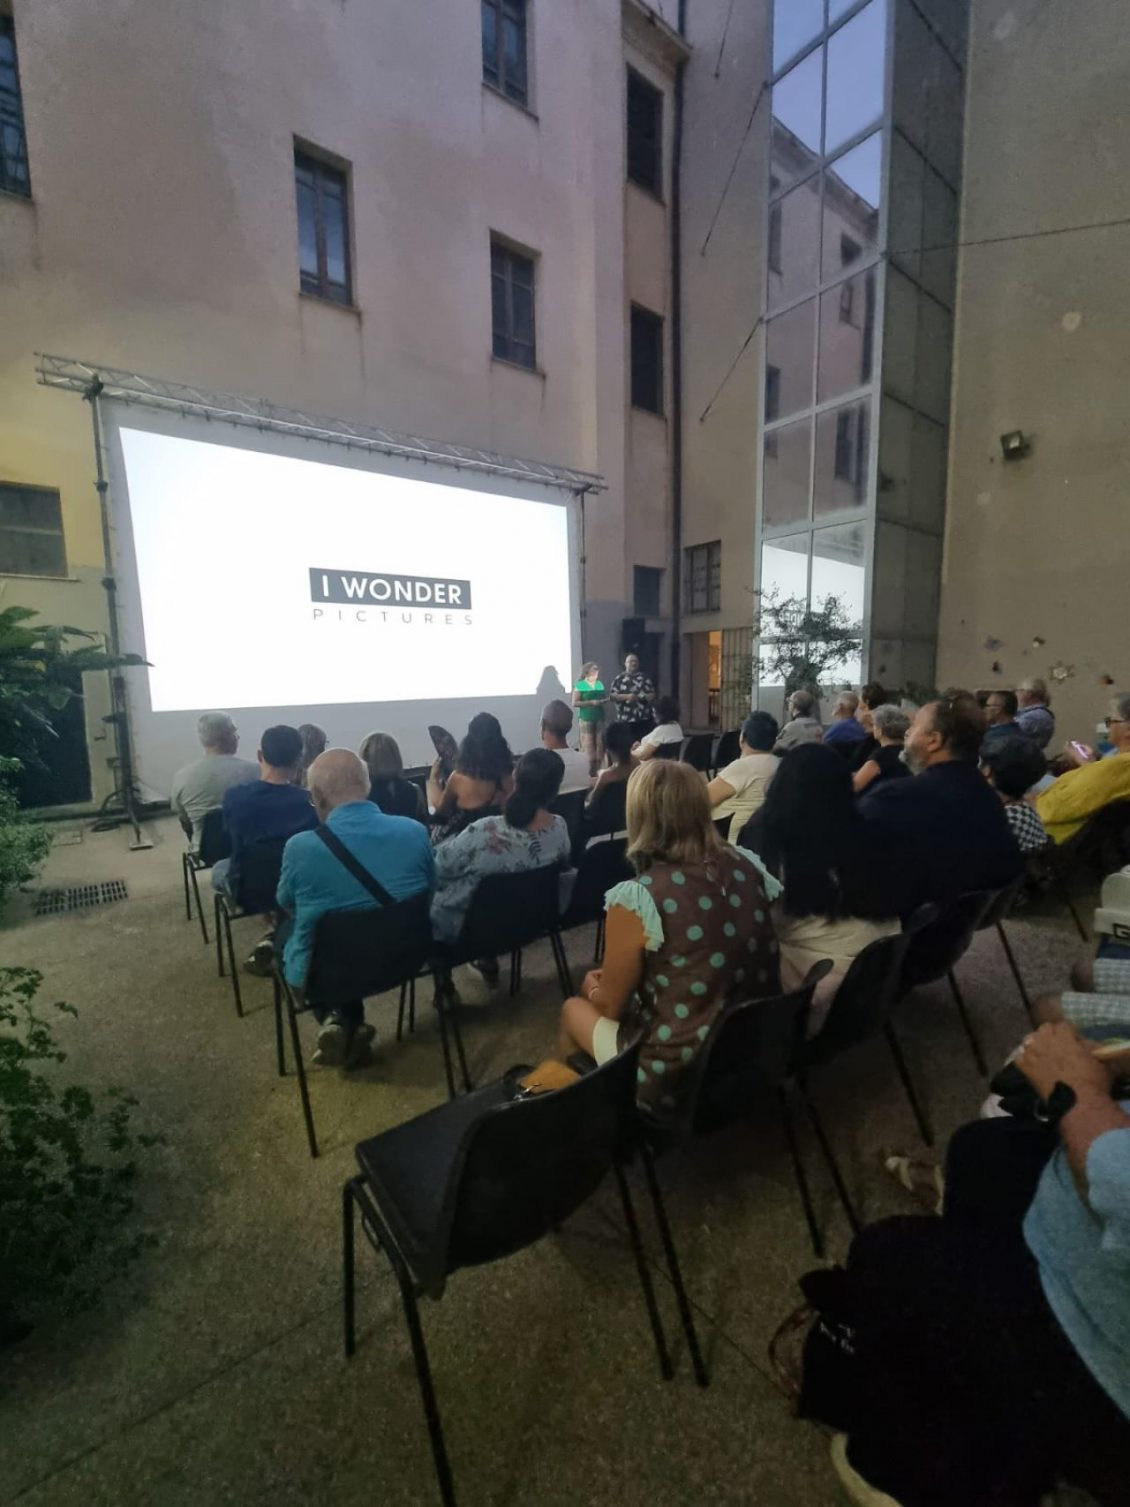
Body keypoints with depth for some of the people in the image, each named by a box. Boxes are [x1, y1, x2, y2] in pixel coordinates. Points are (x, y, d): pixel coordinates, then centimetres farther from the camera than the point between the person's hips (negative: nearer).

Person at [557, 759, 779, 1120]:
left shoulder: (635, 899, -26)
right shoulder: (747, 867, -8)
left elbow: (611, 1005, -11)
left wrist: (593, 987, 13)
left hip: (680, 1076, -5)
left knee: (574, 1009, 21)